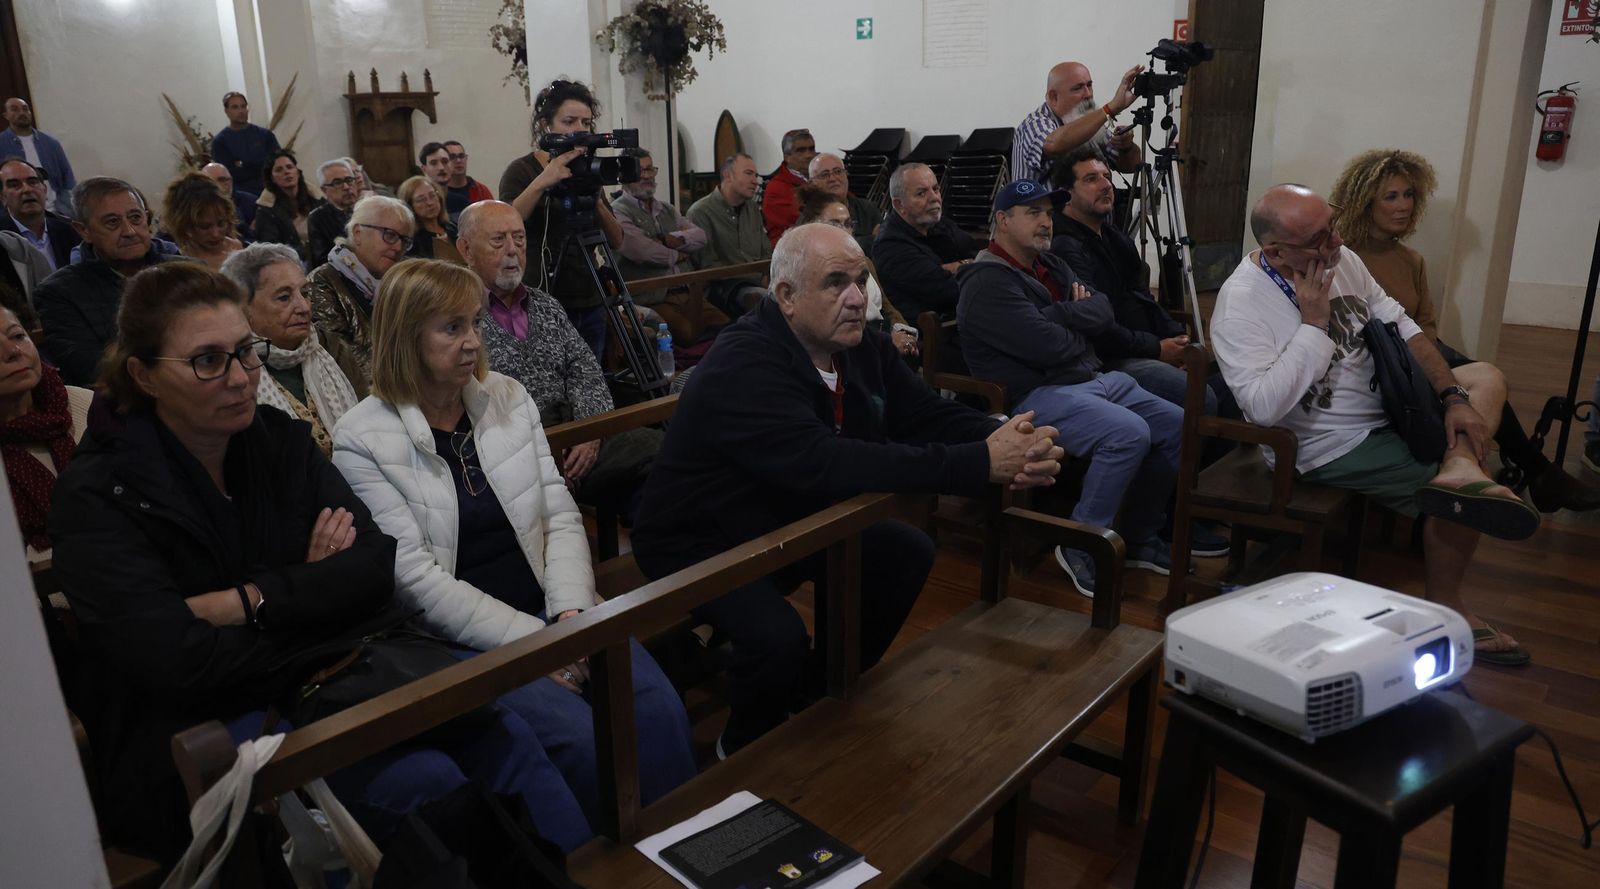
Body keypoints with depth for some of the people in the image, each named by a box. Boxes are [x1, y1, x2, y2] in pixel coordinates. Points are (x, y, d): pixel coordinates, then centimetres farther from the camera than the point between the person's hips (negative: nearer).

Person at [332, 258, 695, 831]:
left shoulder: (509, 398, 9)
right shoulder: (362, 441, -6)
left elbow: (561, 516, 6)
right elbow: (415, 577, -12)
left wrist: (571, 612, -10)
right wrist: (530, 638, -16)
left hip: (548, 612, 4)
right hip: (458, 641, -4)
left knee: (657, 706, -21)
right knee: (579, 735, -26)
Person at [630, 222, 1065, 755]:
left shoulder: (861, 347, -4)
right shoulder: (744, 366, -30)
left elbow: (932, 416, -6)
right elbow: (826, 463, -43)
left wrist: (1007, 440, -29)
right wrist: (980, 464, -44)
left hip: (792, 519, 8)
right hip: (700, 543, -8)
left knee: (909, 553, 0)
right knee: (778, 637, -29)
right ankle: (747, 751, 6)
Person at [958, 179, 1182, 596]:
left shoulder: (1051, 265, 19)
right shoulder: (988, 281, -12)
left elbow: (1103, 312, 8)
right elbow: (1046, 346, -21)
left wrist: (1059, 314, -11)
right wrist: (1081, 331, 1)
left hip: (1095, 378, 10)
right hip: (1037, 395, -10)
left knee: (1176, 424, 3)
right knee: (1129, 434, -30)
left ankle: (1139, 536, 16)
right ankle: (1082, 548, -14)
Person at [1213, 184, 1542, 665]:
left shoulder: (1339, 258, -2)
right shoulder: (1240, 305, -25)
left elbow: (1401, 327, 4)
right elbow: (1263, 407, -35)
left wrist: (1453, 397, -7)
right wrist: (1313, 324, -29)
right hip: (1332, 447, -9)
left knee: (1486, 376, 9)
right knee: (1466, 499, -15)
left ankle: (1460, 466, -15)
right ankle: (1446, 608, 0)